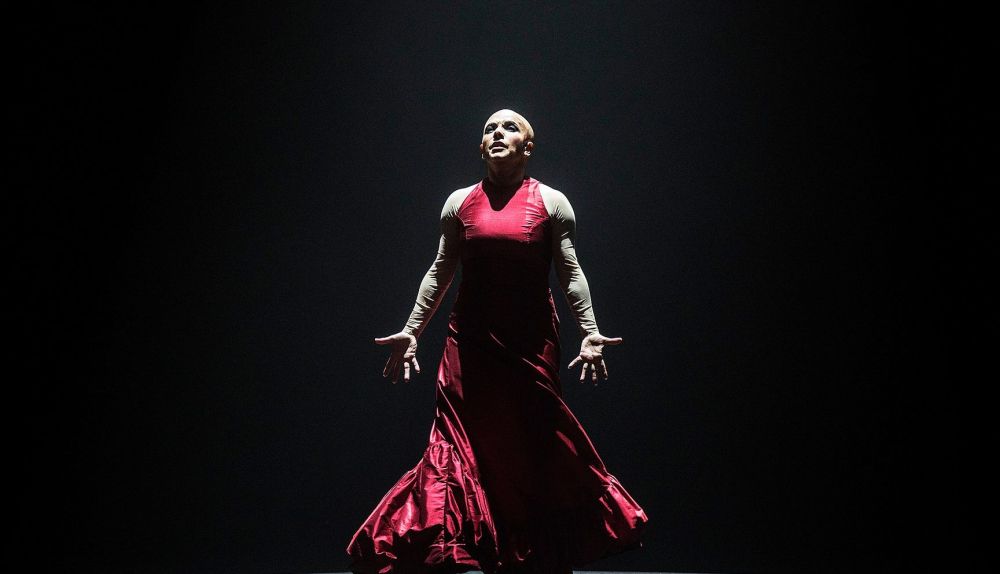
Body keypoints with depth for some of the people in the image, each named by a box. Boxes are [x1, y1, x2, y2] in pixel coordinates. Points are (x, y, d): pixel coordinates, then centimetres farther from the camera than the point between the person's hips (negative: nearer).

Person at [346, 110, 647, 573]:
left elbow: (570, 273, 1)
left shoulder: (551, 202, 3)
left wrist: (589, 333, -8)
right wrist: (411, 330, 6)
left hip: (533, 343, -1)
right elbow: (440, 272, 10)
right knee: (462, 441, 2)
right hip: (470, 343, 1)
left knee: (535, 445, 6)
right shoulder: (460, 202, 8)